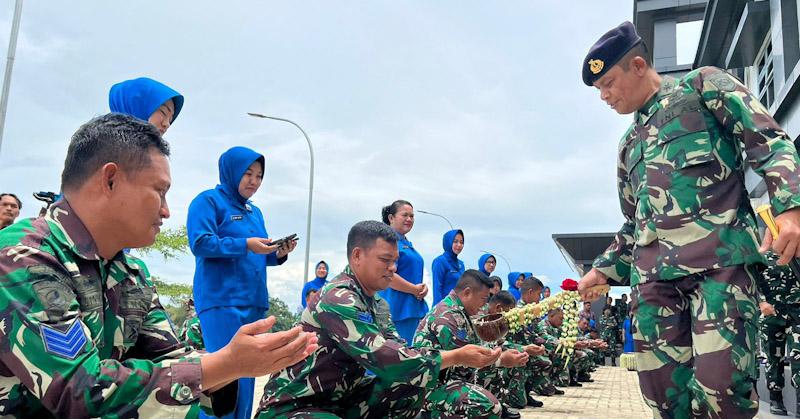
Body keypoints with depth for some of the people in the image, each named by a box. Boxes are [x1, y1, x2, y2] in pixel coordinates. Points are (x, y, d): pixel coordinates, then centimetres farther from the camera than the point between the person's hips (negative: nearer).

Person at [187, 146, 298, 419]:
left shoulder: (255, 212, 21)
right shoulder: (208, 200, -1)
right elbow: (200, 243, -13)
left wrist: (277, 254, 1)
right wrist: (245, 244, -19)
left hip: (253, 302, 8)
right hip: (222, 301, -8)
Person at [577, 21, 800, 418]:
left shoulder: (702, 85, 11)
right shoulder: (628, 144, 28)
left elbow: (768, 141, -1)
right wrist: (604, 269, 22)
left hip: (719, 256, -6)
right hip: (651, 274, 6)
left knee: (721, 383, -17)